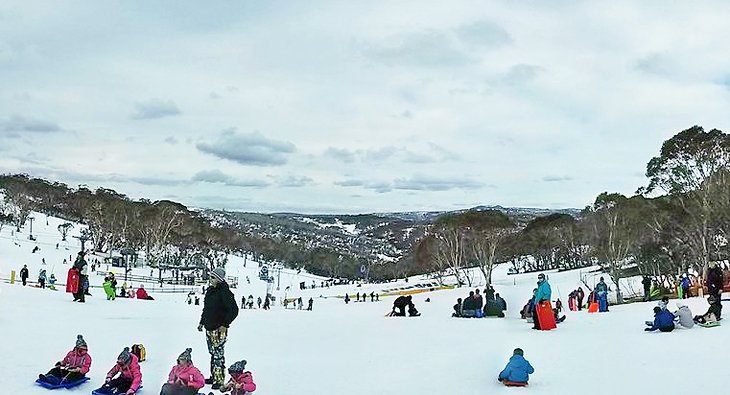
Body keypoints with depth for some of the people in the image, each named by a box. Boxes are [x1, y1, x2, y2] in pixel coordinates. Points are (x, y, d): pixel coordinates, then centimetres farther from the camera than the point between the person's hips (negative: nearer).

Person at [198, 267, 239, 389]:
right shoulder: (210, 291, 11)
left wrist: (225, 324, -17)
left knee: (218, 354, -6)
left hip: (219, 329, -8)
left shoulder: (224, 292, -14)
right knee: (212, 354, 16)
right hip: (209, 328, 8)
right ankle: (213, 377, 25)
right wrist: (202, 323, 20)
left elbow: (234, 310, -17)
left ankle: (219, 380, 0)